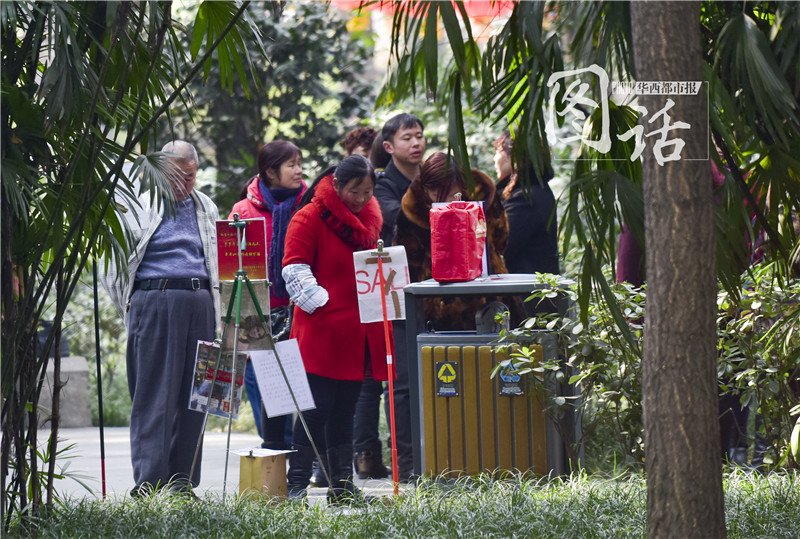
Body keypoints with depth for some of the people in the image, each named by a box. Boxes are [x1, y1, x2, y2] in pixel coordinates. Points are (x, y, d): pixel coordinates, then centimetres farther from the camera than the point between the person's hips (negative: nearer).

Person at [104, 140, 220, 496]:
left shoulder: (206, 209, 19)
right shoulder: (140, 208, 5)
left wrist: (214, 305, 12)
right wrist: (131, 308, 0)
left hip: (200, 303, 5)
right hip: (155, 302, -5)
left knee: (194, 397, 4)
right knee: (154, 396, -7)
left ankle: (182, 480, 8)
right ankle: (149, 482, -9)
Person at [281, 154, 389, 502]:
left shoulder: (370, 216, 15)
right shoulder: (310, 218, -7)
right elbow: (295, 270, -12)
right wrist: (321, 302, -21)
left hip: (359, 330, 7)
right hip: (321, 330, -7)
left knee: (345, 410, 11)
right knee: (317, 409, -8)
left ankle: (342, 485, 15)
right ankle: (297, 484, -5)